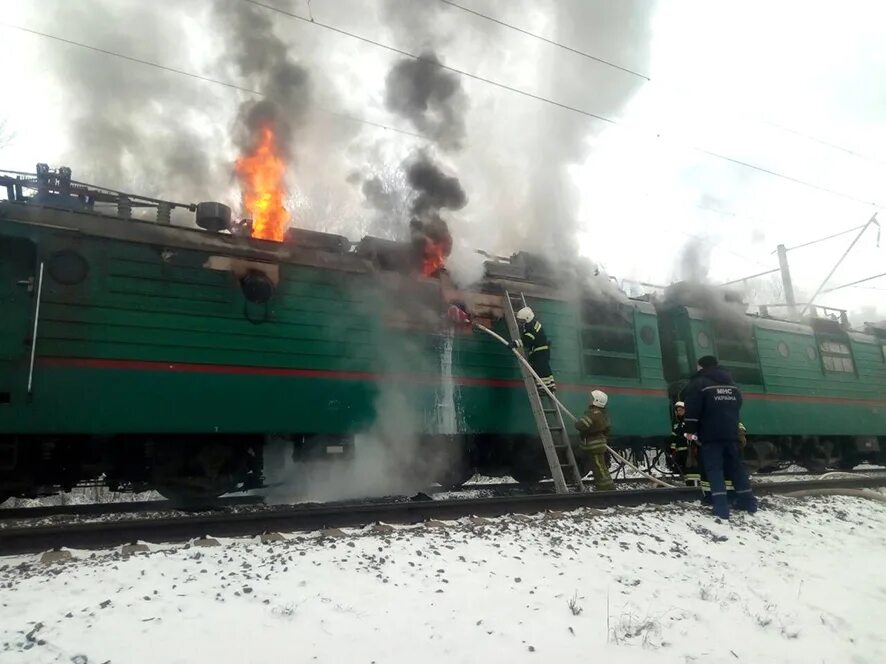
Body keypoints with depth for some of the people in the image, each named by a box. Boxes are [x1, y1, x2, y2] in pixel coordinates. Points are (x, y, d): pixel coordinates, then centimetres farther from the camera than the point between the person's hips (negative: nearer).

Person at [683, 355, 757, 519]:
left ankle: (721, 507, -13)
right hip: (730, 433, 6)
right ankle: (748, 501, 20)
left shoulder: (699, 384, -7)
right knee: (736, 466, 15)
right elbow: (737, 408, 23)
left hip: (711, 434, -6)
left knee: (714, 468, -5)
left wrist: (690, 430, -9)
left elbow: (692, 409, -14)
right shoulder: (732, 385, 15)